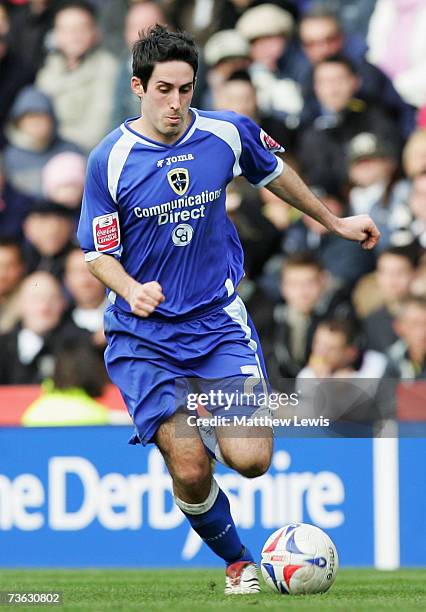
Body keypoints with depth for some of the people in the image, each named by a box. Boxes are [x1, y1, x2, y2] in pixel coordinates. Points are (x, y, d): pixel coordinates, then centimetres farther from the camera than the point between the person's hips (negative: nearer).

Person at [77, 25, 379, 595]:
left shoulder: (228, 133, -5)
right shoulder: (110, 160, -12)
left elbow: (275, 171, 18)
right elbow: (97, 253, -5)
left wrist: (334, 221, 27)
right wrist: (132, 290, -25)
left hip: (218, 320, 2)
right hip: (143, 334, -2)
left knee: (250, 459, -14)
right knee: (191, 473, -11)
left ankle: (209, 421, 23)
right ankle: (237, 560, 18)